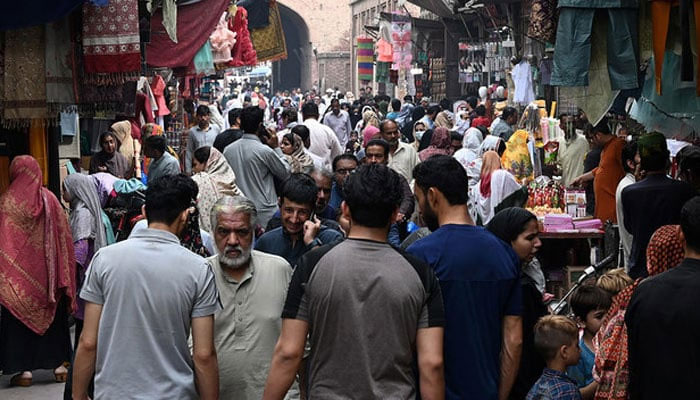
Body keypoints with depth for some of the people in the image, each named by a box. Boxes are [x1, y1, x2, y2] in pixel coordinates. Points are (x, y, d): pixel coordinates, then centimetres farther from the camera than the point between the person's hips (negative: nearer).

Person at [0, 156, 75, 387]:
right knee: (53, 316, 13)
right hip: (46, 272, 2)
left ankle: (24, 369, 4)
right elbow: (63, 237, 0)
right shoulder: (49, 199, -3)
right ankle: (59, 364, 15)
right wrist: (63, 278, 8)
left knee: (19, 317, 6)